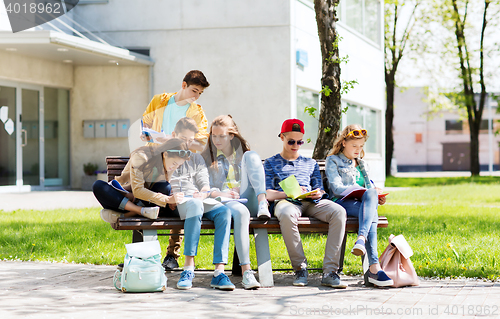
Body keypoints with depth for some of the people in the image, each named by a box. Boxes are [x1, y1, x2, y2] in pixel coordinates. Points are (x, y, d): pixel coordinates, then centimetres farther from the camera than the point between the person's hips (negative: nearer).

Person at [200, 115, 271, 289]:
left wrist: (262, 198, -1)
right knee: (241, 212, -41)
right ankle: (246, 272, -49)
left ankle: (262, 203, -33)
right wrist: (220, 193, -15)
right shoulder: (207, 158, 16)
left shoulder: (243, 154, 24)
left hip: (248, 200, 2)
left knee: (251, 156, -13)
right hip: (224, 203, -2)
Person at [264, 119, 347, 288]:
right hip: (286, 201, -3)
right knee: (287, 214, -43)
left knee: (339, 212, -31)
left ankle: (330, 271, -35)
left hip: (312, 202, 3)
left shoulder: (310, 163, 31)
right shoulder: (271, 163, 21)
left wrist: (318, 193, -4)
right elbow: (267, 194, 8)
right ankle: (300, 268, -30)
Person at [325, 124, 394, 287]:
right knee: (371, 214, -37)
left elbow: (370, 187, 29)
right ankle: (374, 267, -53)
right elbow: (337, 189, -4)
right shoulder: (333, 161, 11)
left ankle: (361, 238, -55)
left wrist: (375, 196, 2)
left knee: (371, 194, -35)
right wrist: (368, 192, -13)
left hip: (364, 202, 5)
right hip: (342, 202, -5)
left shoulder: (361, 164, 32)